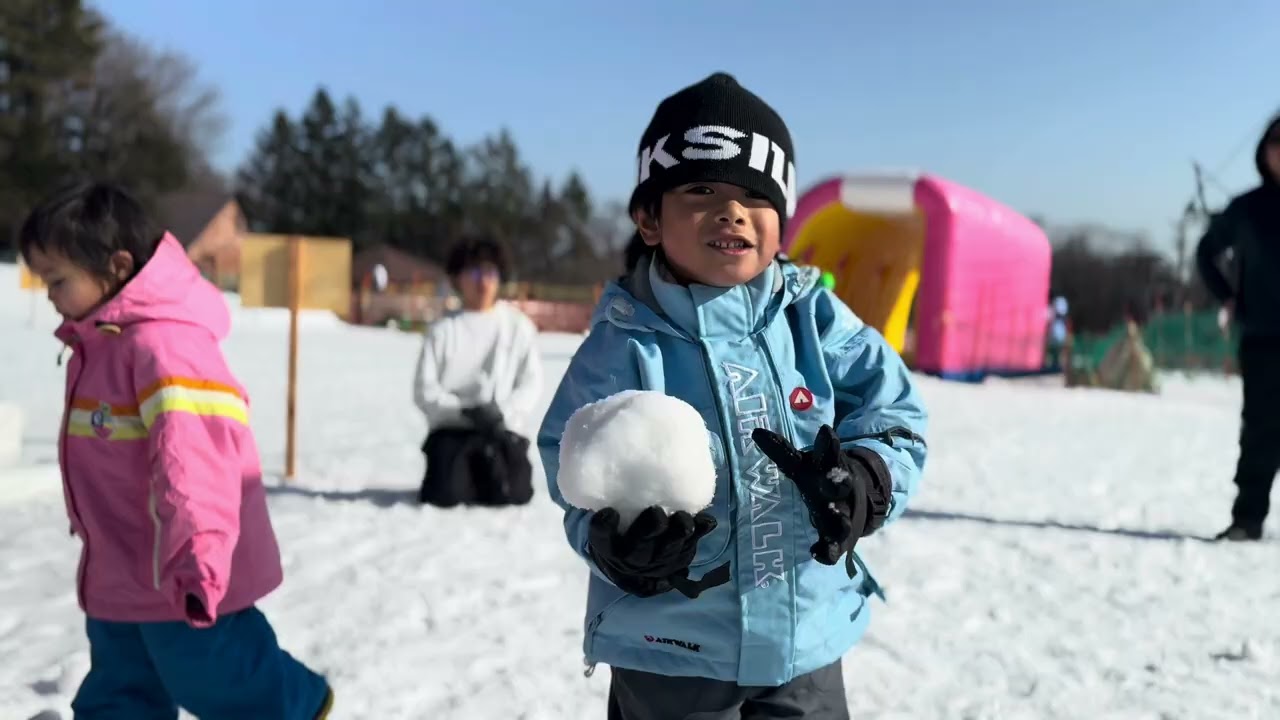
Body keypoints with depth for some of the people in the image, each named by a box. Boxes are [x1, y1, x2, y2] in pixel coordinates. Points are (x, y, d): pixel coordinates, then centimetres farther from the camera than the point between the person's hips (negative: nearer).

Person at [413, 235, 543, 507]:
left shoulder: (519, 326, 7)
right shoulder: (443, 329, 5)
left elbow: (531, 382, 2)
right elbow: (425, 389, 0)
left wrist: (504, 412, -15)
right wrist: (464, 410, -16)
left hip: (504, 429, 1)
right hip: (452, 429, 0)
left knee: (511, 495, -22)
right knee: (446, 496, -23)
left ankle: (487, 469, 14)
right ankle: (464, 471, 14)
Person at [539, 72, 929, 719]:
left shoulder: (813, 320, -6)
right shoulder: (626, 347, -16)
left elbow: (894, 414, -3)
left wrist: (865, 477, -23)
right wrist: (612, 541, -34)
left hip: (807, 638, 3)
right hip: (671, 653, -2)